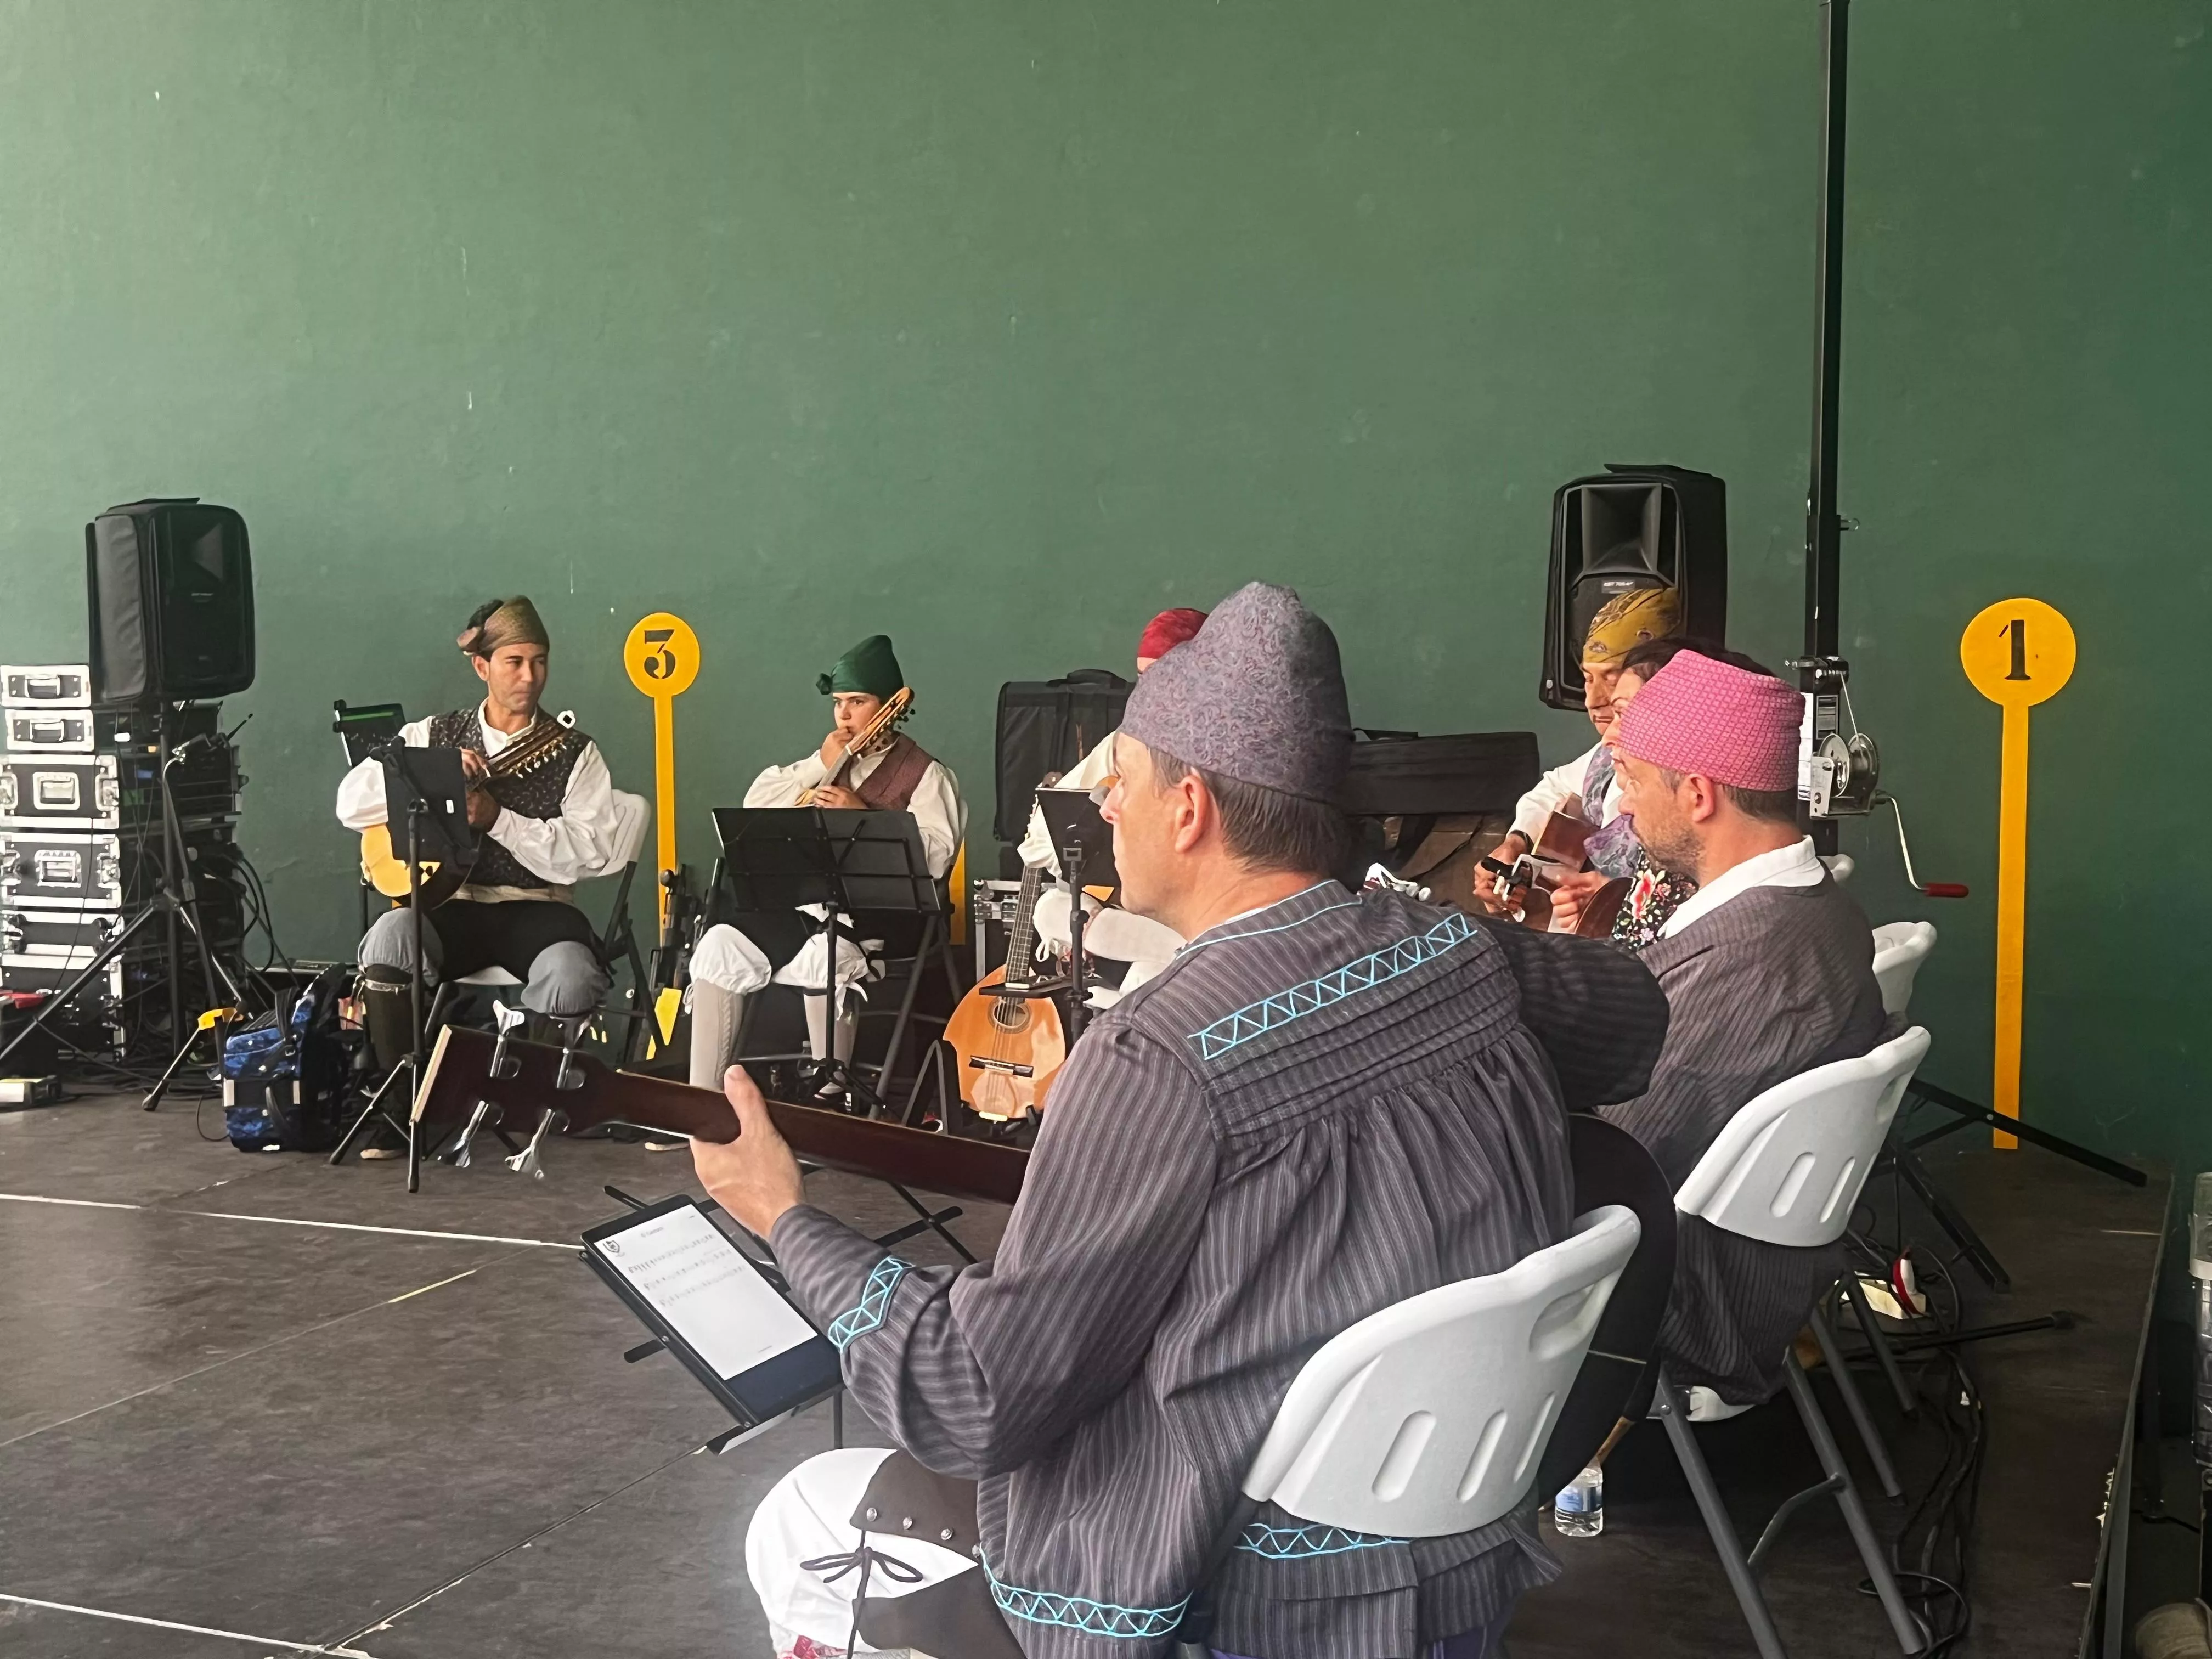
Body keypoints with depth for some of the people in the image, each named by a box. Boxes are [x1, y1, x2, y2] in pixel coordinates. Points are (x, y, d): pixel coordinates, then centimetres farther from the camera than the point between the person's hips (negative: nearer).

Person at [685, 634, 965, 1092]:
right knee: (721, 943, -17)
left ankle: (829, 1098, -26)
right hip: (805, 906, 6)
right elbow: (755, 806, 14)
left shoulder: (926, 774, 5)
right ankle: (702, 1100, -15)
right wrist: (819, 766, 4)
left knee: (825, 957, -37)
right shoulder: (830, 761, 24)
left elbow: (935, 856, -10)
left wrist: (861, 815, -17)